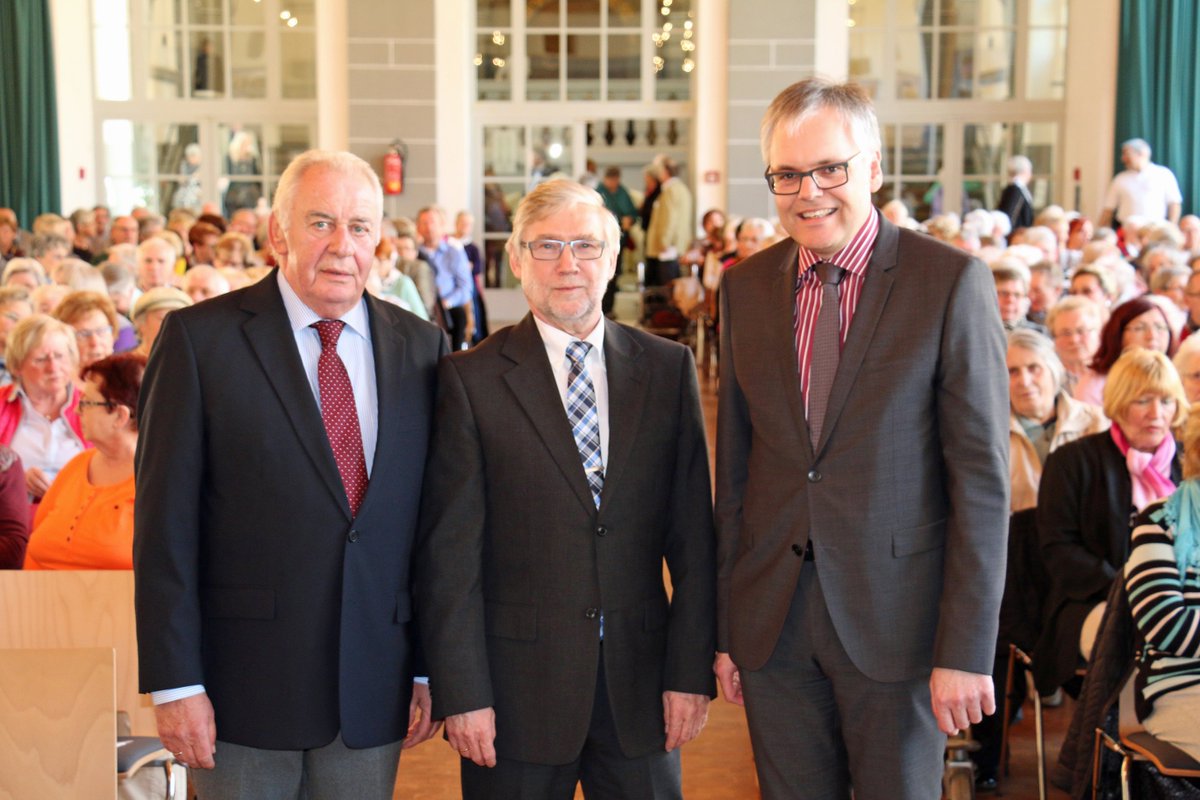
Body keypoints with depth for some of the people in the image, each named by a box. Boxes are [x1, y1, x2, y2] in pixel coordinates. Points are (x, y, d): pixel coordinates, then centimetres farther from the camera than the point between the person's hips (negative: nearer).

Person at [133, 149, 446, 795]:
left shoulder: (422, 347, 5)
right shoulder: (200, 337, -5)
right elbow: (165, 519, -7)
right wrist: (174, 682, -10)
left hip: (375, 690, 3)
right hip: (243, 687, -3)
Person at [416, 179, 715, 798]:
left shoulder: (668, 369, 4)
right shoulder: (471, 380, -4)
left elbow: (692, 533, 2)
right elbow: (449, 553, -5)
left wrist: (692, 671, -2)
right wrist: (461, 694, -9)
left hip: (641, 681, 2)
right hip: (518, 687, -2)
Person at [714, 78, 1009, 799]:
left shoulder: (953, 281, -8)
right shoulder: (745, 287, 5)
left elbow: (982, 475, -10)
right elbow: (735, 464, 9)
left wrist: (967, 650, -13)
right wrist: (726, 628, 8)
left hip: (897, 622, -3)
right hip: (772, 623, 4)